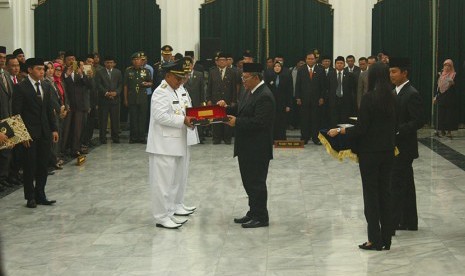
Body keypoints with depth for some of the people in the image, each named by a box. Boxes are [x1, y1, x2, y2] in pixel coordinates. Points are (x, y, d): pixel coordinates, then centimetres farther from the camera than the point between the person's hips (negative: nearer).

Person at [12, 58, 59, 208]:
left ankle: (40, 195, 18)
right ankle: (30, 197, 12)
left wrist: (54, 129, 10)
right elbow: (17, 113, -10)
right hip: (30, 133, -6)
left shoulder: (46, 86, 11)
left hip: (45, 132, 6)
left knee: (43, 166, 8)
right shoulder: (21, 88, -8)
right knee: (30, 166, 2)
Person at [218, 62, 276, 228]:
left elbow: (259, 122, -25)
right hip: (247, 147, 10)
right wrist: (228, 108, 2)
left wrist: (237, 122, -20)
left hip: (257, 149, -10)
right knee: (249, 181, 16)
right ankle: (253, 213, 27)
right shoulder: (251, 92, 12)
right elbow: (242, 110, 18)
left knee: (256, 183, -1)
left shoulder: (264, 96, -19)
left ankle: (260, 217, 9)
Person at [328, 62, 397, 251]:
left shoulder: (369, 98, -16)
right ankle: (386, 239, 16)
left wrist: (339, 131, -5)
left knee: (371, 194, 2)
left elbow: (361, 128, -17)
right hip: (388, 152, 6)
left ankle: (375, 239, 4)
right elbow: (393, 126, 8)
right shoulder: (392, 98, 2)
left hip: (370, 152, -6)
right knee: (385, 192, 12)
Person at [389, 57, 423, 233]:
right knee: (405, 184, 14)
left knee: (396, 185, -8)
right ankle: (409, 222, 21)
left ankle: (392, 224, -4)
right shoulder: (395, 92, 12)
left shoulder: (412, 95, -15)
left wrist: (397, 131, -26)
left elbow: (418, 121, -21)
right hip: (395, 146, 9)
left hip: (403, 147, -9)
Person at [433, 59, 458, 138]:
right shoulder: (442, 74, 12)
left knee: (450, 115, -3)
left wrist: (453, 83, -26)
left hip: (450, 98, -5)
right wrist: (435, 97, 12)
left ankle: (449, 131, 1)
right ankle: (442, 130, 11)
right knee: (441, 114, 4)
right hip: (441, 97, 5)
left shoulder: (454, 75, -3)